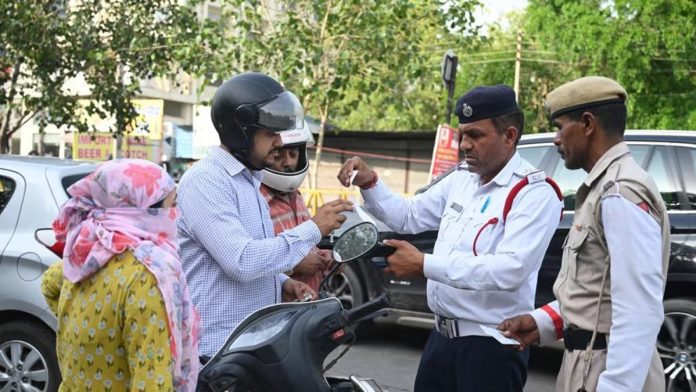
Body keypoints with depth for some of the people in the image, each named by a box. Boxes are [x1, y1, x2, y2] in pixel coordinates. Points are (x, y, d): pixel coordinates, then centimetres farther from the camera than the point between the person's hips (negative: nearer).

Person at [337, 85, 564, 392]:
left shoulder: (534, 193, -15)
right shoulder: (461, 179, 10)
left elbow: (511, 270, -27)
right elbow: (408, 217, 17)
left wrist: (425, 265, -28)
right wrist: (369, 184, 0)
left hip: (491, 346, -7)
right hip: (442, 336, 7)